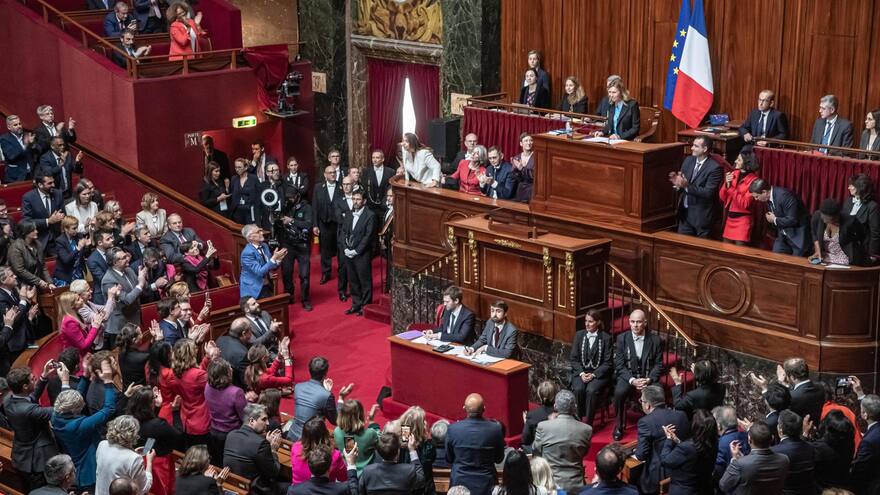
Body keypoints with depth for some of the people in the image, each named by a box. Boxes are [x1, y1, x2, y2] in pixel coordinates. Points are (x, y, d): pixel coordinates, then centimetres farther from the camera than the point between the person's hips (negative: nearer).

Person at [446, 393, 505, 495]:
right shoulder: (496, 429, -14)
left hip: (459, 483, 0)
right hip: (486, 486, 0)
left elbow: (448, 459, 0)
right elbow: (499, 459, 0)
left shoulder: (452, 429, -14)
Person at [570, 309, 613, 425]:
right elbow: (573, 359, 6)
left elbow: (608, 362, -4)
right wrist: (581, 373, -10)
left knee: (591, 390, -31)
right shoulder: (579, 335, 6)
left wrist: (593, 374, -16)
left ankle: (588, 423, -23)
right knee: (578, 389, -28)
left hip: (599, 373, -2)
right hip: (581, 371, 2)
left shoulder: (606, 338, -2)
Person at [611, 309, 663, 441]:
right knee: (619, 392, -32)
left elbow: (658, 364, 2)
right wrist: (632, 380, -18)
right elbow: (619, 365, -3)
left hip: (648, 376, 0)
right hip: (628, 375, 0)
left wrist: (649, 379, -16)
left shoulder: (654, 339, 0)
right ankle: (619, 426, -12)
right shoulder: (622, 338, -1)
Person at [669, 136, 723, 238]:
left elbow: (708, 193, -22)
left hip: (702, 215, -6)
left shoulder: (715, 168, -16)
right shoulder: (688, 160, 5)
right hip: (685, 212, 6)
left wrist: (687, 186, -30)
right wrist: (677, 183, -15)